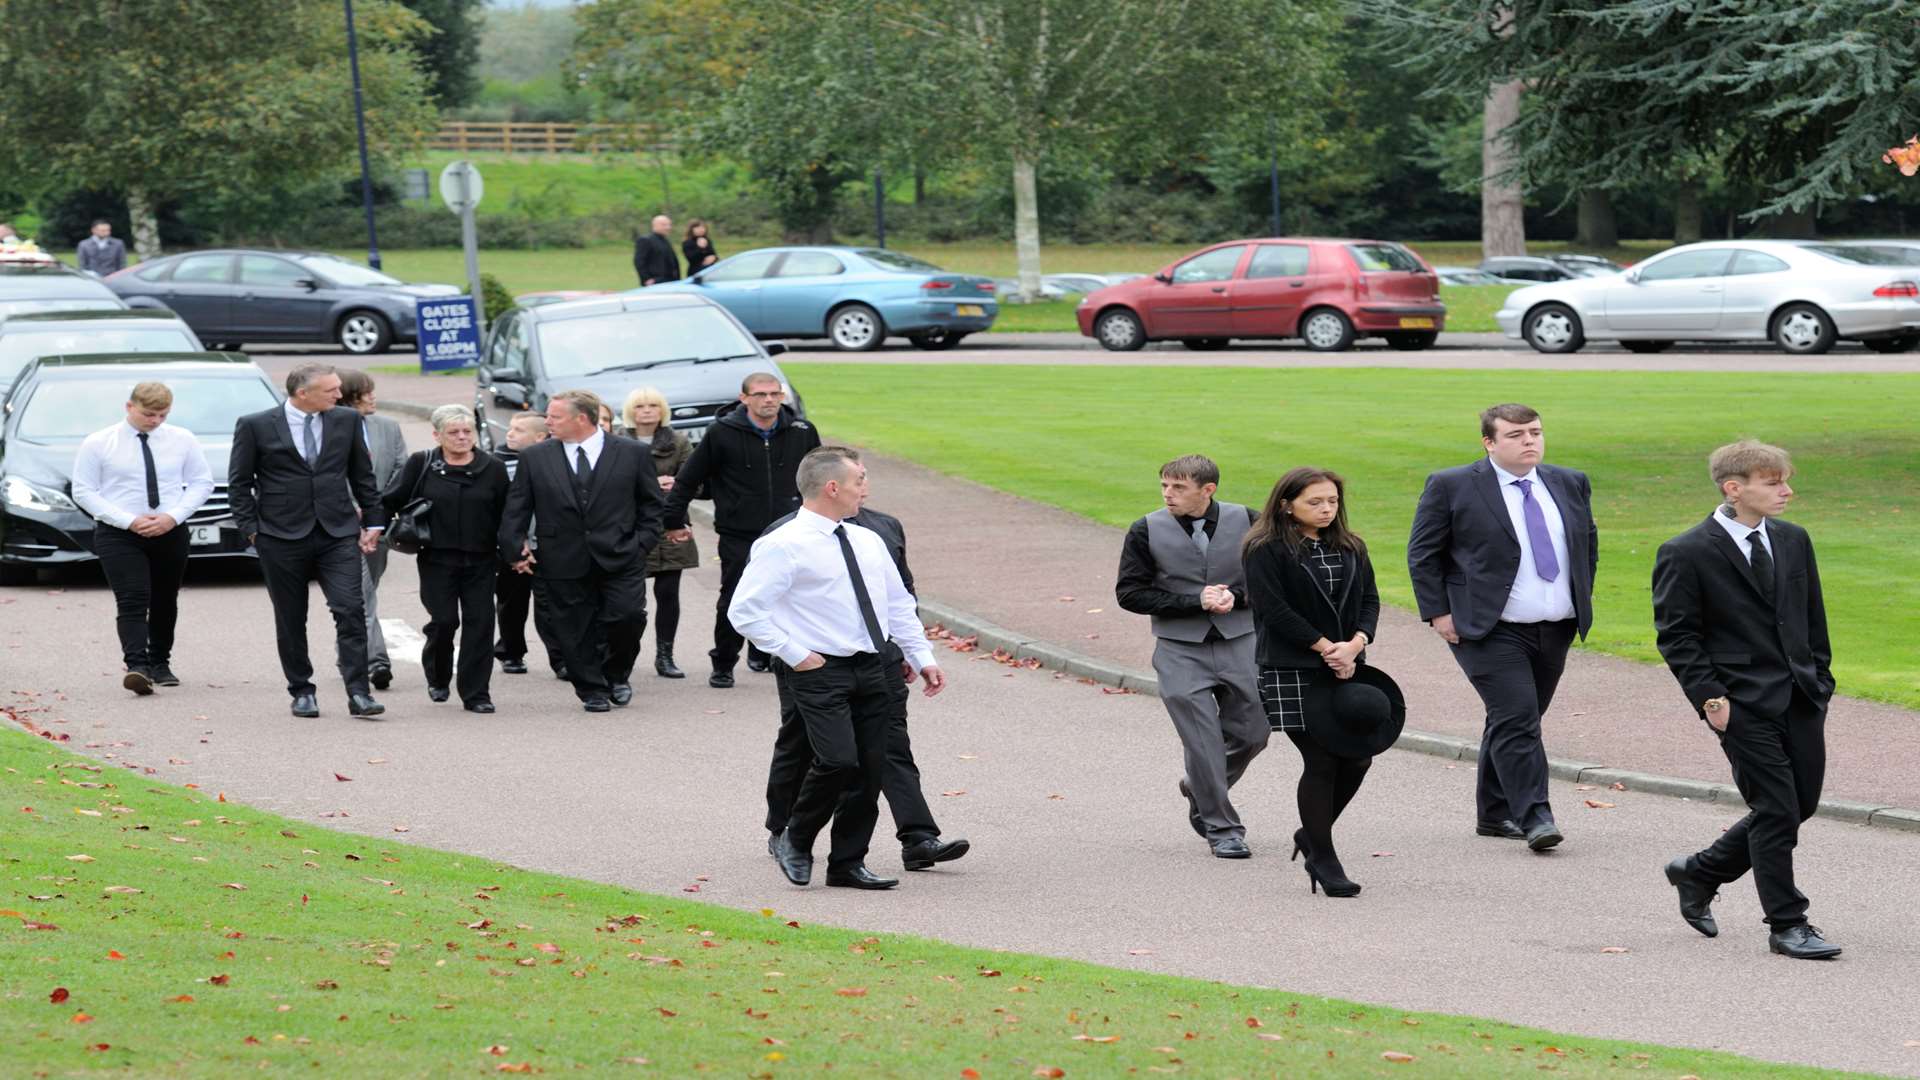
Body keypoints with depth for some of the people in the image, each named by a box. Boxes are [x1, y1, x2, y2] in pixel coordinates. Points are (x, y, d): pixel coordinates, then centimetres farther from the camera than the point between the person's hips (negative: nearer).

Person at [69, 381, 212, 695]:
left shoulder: (182, 440, 3)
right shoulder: (98, 444, -4)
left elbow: (202, 482, 5)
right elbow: (84, 491, -4)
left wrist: (173, 516, -12)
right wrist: (129, 521, -15)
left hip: (171, 533, 3)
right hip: (118, 535, -3)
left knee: (165, 602, 12)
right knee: (132, 601, -18)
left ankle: (160, 663, 27)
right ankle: (137, 666, -29)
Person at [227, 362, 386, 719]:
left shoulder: (346, 420, 6)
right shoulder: (255, 427, -3)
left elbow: (362, 475, 13)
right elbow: (239, 483, 2)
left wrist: (373, 521, 10)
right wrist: (251, 529, -5)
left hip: (338, 533, 1)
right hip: (282, 538, -1)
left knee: (351, 610, -11)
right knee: (291, 620, 7)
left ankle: (358, 693, -11)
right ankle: (302, 692, 19)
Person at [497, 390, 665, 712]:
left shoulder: (631, 453, 2)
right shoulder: (534, 458, 4)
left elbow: (651, 503, 10)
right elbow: (516, 509, 9)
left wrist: (644, 542, 1)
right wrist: (515, 549, 1)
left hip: (619, 558, -1)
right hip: (565, 563, 1)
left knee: (628, 616, -11)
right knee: (577, 631, 2)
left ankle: (616, 674, 15)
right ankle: (593, 690, 17)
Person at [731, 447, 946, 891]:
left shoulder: (869, 542, 15)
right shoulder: (783, 546, -9)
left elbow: (899, 605, 23)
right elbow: (745, 611, -12)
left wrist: (922, 658, 15)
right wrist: (795, 654, -12)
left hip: (873, 670, 7)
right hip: (822, 671, -7)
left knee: (871, 770, 5)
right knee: (839, 760, -20)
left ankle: (848, 863, 17)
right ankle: (795, 841, 3)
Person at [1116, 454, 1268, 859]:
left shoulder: (1246, 521, -1)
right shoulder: (1146, 531, -5)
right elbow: (1130, 593, -6)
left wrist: (1236, 595, -13)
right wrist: (1195, 602, -14)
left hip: (1239, 643, 2)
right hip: (1180, 650, -2)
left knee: (1251, 734, 7)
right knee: (1202, 741, -4)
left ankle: (1200, 791, 34)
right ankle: (1222, 829, 7)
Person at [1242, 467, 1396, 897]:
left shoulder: (1350, 549, 13)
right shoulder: (1267, 551, -6)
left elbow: (1370, 600, 9)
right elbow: (1274, 609, -13)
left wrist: (1355, 644, -10)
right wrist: (1326, 648, -14)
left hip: (1347, 667, 6)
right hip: (1293, 672, -6)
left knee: (1357, 757, 3)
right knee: (1320, 762, -6)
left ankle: (1312, 837, 25)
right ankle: (1324, 860, 5)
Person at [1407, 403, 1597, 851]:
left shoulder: (1571, 484, 9)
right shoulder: (1451, 487, -5)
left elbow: (1589, 543, 23)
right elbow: (1423, 553, -2)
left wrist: (1583, 600, 16)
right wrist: (1438, 612, -8)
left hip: (1556, 629, 5)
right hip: (1490, 630, -5)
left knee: (1512, 722, 12)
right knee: (1517, 716, -16)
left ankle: (1495, 814, 21)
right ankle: (1534, 818, -17)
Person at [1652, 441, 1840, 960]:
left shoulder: (1793, 541, 9)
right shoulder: (1686, 555, -10)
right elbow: (1676, 635, -7)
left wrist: (1820, 679, 11)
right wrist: (1709, 697, -13)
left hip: (1801, 698, 7)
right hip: (1744, 704, -7)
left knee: (1802, 803, 11)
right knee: (1778, 809, -6)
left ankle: (1700, 872, 29)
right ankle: (1786, 925, 7)